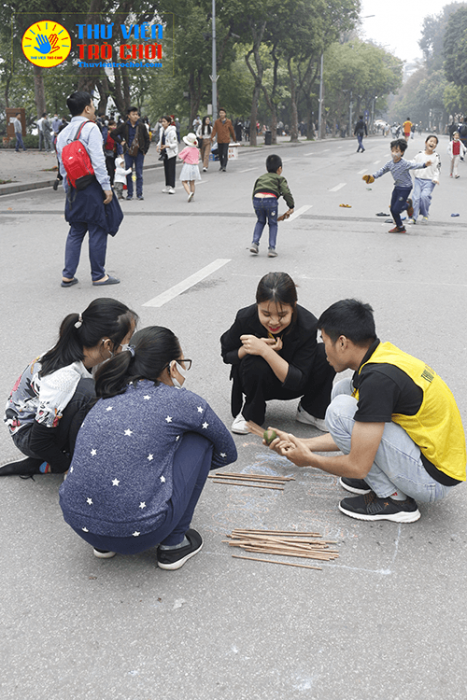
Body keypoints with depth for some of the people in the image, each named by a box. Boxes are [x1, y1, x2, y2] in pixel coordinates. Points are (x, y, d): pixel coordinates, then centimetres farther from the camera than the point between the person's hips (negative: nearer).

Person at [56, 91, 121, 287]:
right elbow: (98, 161, -16)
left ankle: (67, 276, 12)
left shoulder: (63, 133, 13)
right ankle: (98, 275, 8)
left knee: (76, 231, 14)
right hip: (92, 188, -7)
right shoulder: (90, 128, -9)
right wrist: (107, 187, -14)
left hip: (73, 188, 7)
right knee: (98, 231, 2)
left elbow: (63, 166, 15)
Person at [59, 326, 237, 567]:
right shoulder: (181, 402, 0)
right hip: (137, 533, -6)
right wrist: (190, 466, 32)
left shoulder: (108, 399, 15)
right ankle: (174, 543, 16)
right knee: (198, 439, 12)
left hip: (77, 521, 6)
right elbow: (226, 453, 15)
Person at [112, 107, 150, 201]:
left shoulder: (141, 126, 0)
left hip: (139, 152, 0)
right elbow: (113, 134, 8)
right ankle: (129, 194, 10)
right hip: (128, 152, 0)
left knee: (139, 173, 2)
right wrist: (120, 141, 0)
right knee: (128, 173, 4)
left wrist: (145, 150, 4)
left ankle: (139, 193, 8)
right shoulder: (124, 126, -1)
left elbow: (147, 139, 8)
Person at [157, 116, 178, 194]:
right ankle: (167, 186, 19)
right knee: (166, 169, 11)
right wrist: (159, 146, 0)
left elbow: (174, 144, -17)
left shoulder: (172, 131, -17)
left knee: (171, 170, -8)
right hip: (165, 153, 7)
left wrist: (166, 146, -30)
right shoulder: (162, 130, 7)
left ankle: (172, 187, -6)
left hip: (171, 153, -7)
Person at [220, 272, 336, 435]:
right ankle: (250, 414, -5)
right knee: (255, 364, -36)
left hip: (289, 385, 1)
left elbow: (297, 381, -27)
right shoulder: (245, 319, -25)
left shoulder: (307, 324, -27)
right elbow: (226, 355, -5)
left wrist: (265, 351, -41)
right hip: (259, 384, -1)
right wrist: (247, 349, -29)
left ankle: (311, 411, -2)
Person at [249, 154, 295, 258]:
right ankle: (271, 248, 10)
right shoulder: (280, 179, 20)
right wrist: (291, 207, 12)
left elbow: (254, 193, 30)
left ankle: (254, 244, 15)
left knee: (260, 222, 26)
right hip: (271, 200, -3)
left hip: (257, 199, 3)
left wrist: (257, 208, 35)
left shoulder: (260, 178, 33)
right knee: (273, 224, 15)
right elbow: (286, 193, 6)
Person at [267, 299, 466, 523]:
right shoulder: (383, 356, 4)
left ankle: (393, 498, -5)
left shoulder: (378, 378, -26)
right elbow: (353, 434, 16)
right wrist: (301, 444, 20)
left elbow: (357, 466, -21)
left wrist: (310, 460, -2)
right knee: (344, 389, 8)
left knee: (341, 409, -19)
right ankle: (378, 477, 9)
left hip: (435, 480, -9)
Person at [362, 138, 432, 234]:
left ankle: (408, 204, 25)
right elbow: (382, 170, 11)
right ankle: (400, 227, 23)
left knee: (396, 209, -8)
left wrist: (424, 164, -49)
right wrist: (373, 176, -1)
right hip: (397, 187, 7)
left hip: (405, 188, -7)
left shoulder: (405, 163, -21)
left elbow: (415, 166, -31)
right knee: (392, 209, 8)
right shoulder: (390, 163, -1)